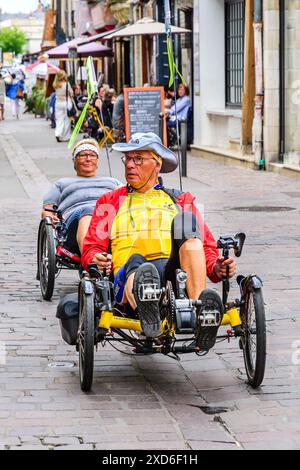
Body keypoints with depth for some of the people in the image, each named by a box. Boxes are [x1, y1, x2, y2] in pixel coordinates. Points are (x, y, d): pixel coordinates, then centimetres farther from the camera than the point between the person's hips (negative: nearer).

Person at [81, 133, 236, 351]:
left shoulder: (181, 201, 30)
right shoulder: (110, 201, 31)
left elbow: (206, 246, 21)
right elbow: (92, 248, 20)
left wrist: (216, 268, -3)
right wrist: (96, 261, -6)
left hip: (177, 271, 1)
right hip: (129, 271, -1)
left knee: (185, 222, -29)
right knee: (136, 262, -38)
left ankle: (202, 311, -50)